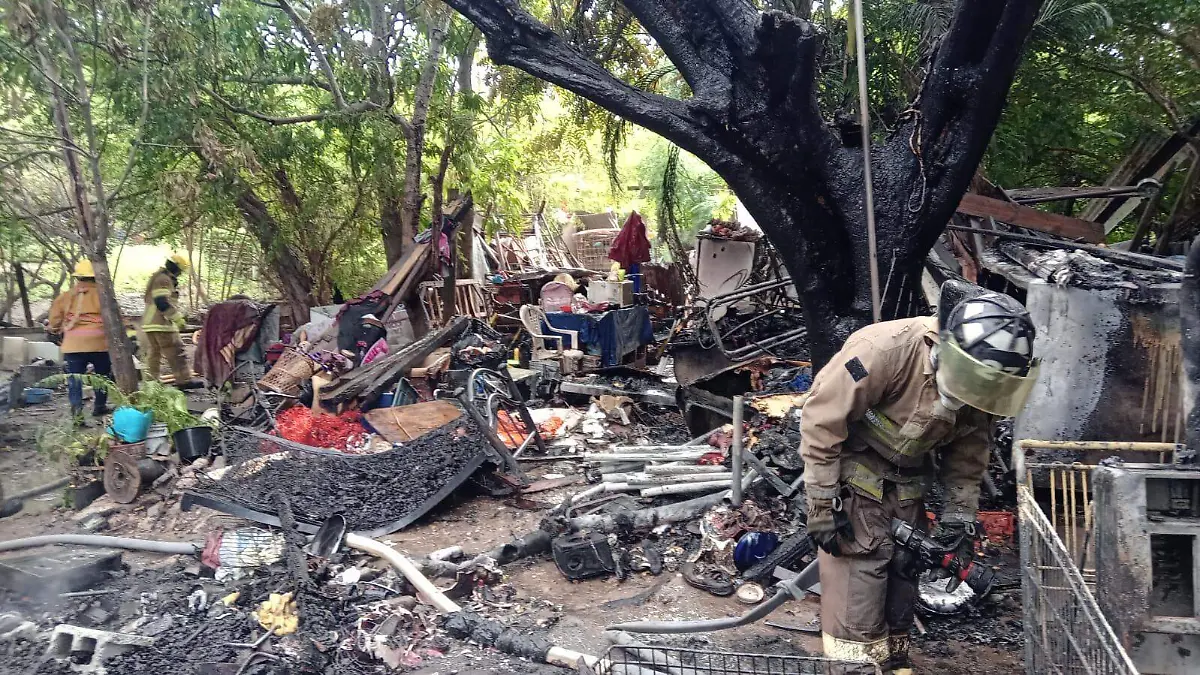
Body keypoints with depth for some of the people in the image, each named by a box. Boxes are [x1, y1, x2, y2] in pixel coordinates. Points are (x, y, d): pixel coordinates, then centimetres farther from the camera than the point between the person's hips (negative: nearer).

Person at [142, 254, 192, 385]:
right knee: (176, 353, -9)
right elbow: (162, 302, -22)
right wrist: (177, 317, -17)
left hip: (150, 323, 11)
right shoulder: (164, 279, -12)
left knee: (153, 354, 12)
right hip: (161, 324, -11)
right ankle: (184, 380, -9)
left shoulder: (159, 278, 23)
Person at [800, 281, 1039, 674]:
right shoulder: (888, 349, -32)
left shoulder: (977, 383, -10)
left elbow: (968, 456, 6)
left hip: (906, 486, 6)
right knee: (860, 570, -10)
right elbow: (822, 418, -27)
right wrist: (822, 503, -23)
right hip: (851, 474, -6)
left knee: (903, 569, 12)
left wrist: (959, 517, 2)